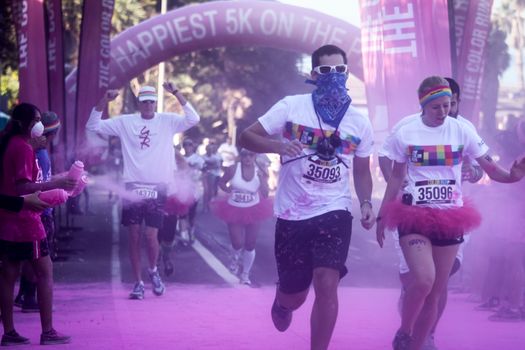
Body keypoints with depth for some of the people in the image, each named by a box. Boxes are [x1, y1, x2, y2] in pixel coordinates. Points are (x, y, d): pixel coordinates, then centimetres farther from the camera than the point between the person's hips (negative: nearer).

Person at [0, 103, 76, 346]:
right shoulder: (23, 148, -15)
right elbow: (23, 186, -22)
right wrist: (56, 184, -24)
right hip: (25, 221, -9)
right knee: (45, 272, -3)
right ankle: (48, 332, -3)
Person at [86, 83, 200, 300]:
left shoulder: (167, 121, 2)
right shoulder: (125, 122, 5)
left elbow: (193, 119, -13)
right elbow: (93, 126, 3)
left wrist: (176, 93, -17)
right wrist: (104, 101, -9)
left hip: (157, 186, -1)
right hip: (133, 186, 1)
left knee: (151, 236, -6)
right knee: (134, 237, 4)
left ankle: (153, 270, 23)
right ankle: (138, 282, 14)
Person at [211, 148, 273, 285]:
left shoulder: (260, 172, -11)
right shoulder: (233, 169, -13)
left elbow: (265, 194, -11)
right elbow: (221, 183, 2)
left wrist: (262, 178, -24)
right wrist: (228, 190, -16)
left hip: (252, 211, 1)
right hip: (235, 210, -1)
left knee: (250, 245, 6)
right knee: (238, 244, -5)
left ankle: (245, 275, 24)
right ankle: (235, 259, 34)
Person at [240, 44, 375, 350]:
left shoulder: (359, 122, 4)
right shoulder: (292, 107, -4)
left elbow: (361, 171, 15)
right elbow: (246, 137, -3)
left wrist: (366, 204, -3)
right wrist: (278, 146, -23)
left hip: (334, 212, 1)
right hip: (292, 214, 0)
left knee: (326, 284, -19)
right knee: (294, 294, 11)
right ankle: (282, 304, 50)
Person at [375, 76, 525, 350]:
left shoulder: (462, 132, -3)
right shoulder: (405, 134, -4)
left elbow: (491, 169, -3)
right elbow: (396, 177, 8)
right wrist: (382, 216, 9)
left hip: (449, 218, 2)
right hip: (414, 216, -2)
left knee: (434, 293, 6)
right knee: (423, 281, -23)